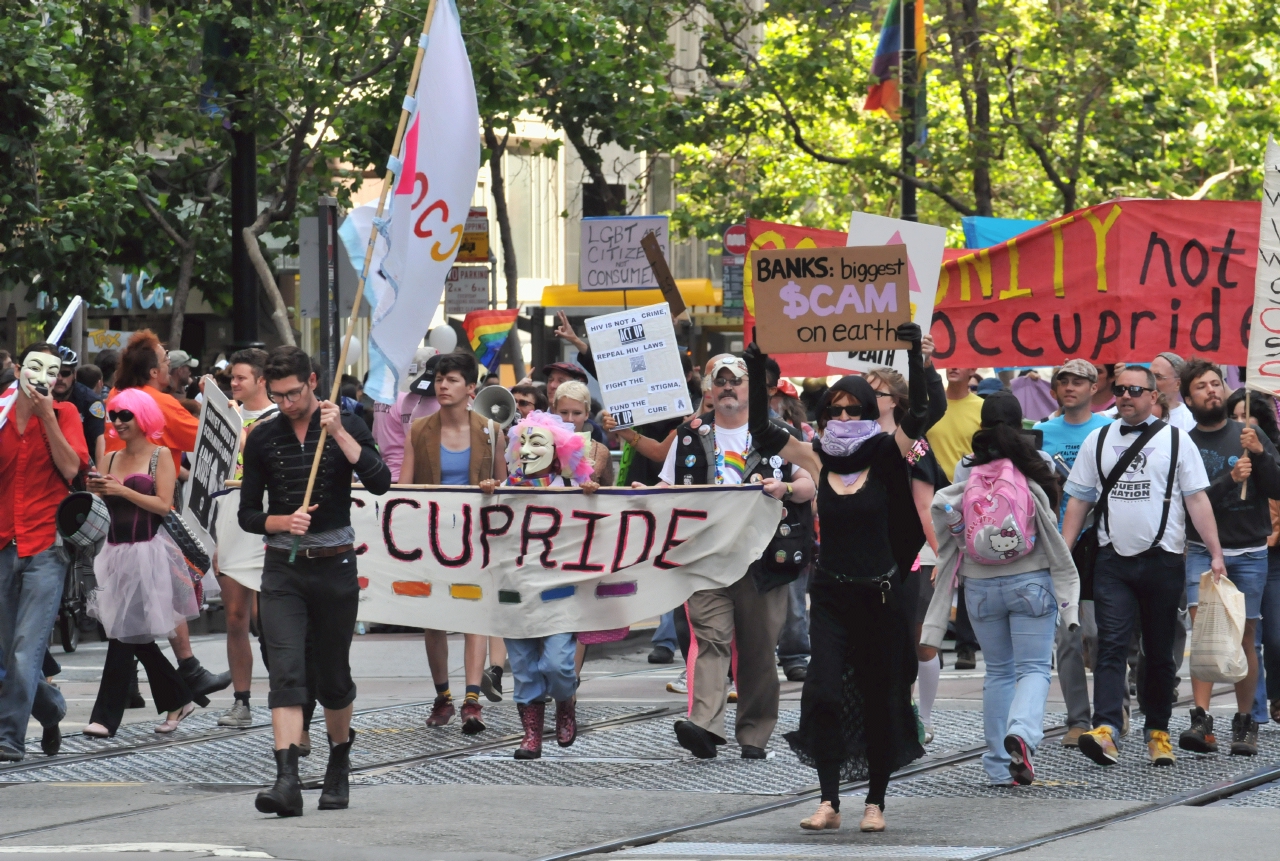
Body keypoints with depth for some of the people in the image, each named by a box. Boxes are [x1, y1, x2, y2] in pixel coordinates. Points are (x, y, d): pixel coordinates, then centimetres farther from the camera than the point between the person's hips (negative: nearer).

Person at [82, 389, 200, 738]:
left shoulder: (160, 456, -2)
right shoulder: (111, 460, 14)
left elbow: (163, 505, -10)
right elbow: (104, 506, 12)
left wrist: (122, 490, -16)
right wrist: (98, 490, -9)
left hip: (147, 551, -7)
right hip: (116, 551, 7)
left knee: (126, 634, -9)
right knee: (136, 637, 8)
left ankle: (107, 716, -8)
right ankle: (178, 700, 22)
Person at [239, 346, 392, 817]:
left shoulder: (347, 426, 0)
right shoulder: (262, 439, 5)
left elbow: (380, 482, -14)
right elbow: (248, 515, 7)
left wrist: (338, 433, -19)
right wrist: (283, 522, -13)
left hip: (335, 565, -1)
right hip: (283, 569, 1)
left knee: (332, 673, 9)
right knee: (286, 672, -13)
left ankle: (339, 760, 34)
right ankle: (287, 780, -22)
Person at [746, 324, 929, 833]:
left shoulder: (885, 458, -3)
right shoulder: (818, 461, 3)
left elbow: (917, 416, -16)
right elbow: (763, 434, 2)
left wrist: (915, 356, -22)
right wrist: (756, 375, -5)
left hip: (880, 595, -1)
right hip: (830, 594, 1)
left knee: (879, 698, 7)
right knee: (823, 690, -13)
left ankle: (875, 801, 18)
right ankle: (828, 801, -13)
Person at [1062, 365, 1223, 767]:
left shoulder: (1175, 440, 4)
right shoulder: (1098, 440, 10)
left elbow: (1197, 498, 1)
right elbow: (1078, 499, 11)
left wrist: (1216, 554, -6)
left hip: (1163, 560, -1)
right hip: (1113, 559, 1)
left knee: (1160, 653, 7)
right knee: (1111, 646, -12)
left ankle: (1157, 731, 17)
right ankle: (1106, 731, -24)